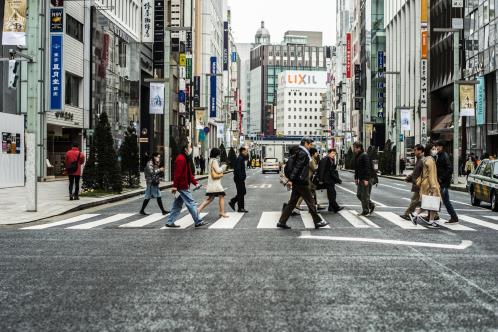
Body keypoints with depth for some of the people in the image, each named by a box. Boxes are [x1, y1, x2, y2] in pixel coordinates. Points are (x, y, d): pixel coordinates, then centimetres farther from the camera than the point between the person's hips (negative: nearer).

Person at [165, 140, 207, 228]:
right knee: (191, 203, -4)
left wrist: (195, 183, 15)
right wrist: (175, 186, -24)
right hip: (182, 187, -11)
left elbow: (189, 174, 21)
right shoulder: (181, 159, -16)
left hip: (182, 186, 11)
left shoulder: (185, 159, 17)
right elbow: (177, 174, -22)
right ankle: (198, 222, 2)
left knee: (178, 205, 13)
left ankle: (170, 222, 16)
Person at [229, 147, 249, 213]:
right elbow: (238, 169, -24)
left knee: (243, 192, 15)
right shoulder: (239, 159, -17)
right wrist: (241, 178, -25)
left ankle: (232, 202, 21)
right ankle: (240, 208, 4)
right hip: (239, 178, -10)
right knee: (241, 193, -3)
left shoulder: (242, 158, 13)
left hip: (241, 178, 10)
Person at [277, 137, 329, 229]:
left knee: (292, 202, 9)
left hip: (297, 182, 10)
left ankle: (282, 222, 8)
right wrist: (291, 179, -24)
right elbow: (297, 167, -21)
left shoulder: (299, 152, 16)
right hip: (301, 182, -10)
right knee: (310, 201, 1)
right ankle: (317, 221, 10)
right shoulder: (303, 153, -14)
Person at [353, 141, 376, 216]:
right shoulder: (358, 156, 15)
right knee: (359, 194, 13)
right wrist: (356, 178, 20)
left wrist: (366, 179, -25)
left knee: (365, 195, -4)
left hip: (367, 179, -10)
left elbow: (367, 168, -22)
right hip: (361, 179, 10)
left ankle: (365, 211, 6)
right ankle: (371, 205, 25)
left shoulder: (364, 156, -16)